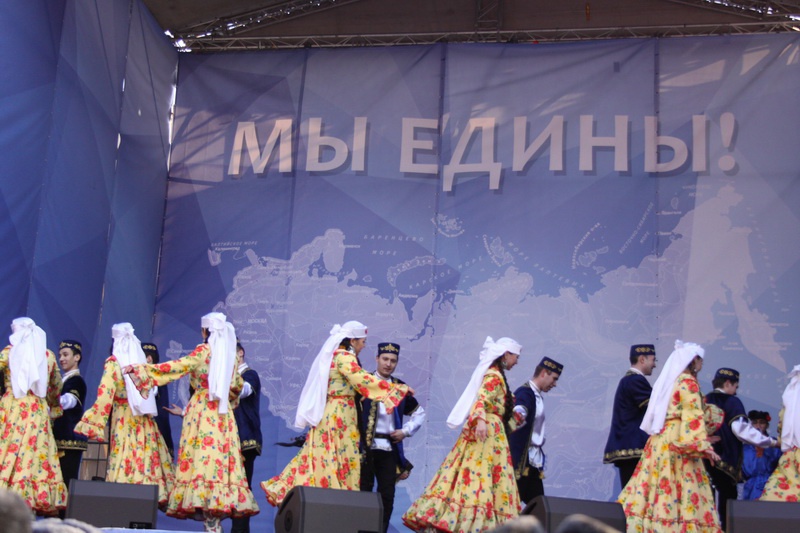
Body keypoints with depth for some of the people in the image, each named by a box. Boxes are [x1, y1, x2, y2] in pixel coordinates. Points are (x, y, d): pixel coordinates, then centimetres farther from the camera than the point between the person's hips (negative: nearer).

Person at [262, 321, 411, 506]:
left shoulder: (335, 355, 18)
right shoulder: (344, 356, -10)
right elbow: (362, 380, -21)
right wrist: (397, 388, -18)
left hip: (330, 414, 9)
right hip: (339, 416, -9)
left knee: (327, 457, 8)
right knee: (338, 458, -8)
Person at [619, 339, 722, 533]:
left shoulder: (666, 380, 18)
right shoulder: (688, 382, -6)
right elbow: (693, 417, -15)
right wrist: (703, 445, -20)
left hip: (659, 441, 8)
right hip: (678, 443, -8)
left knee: (660, 488, 3)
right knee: (682, 492, -10)